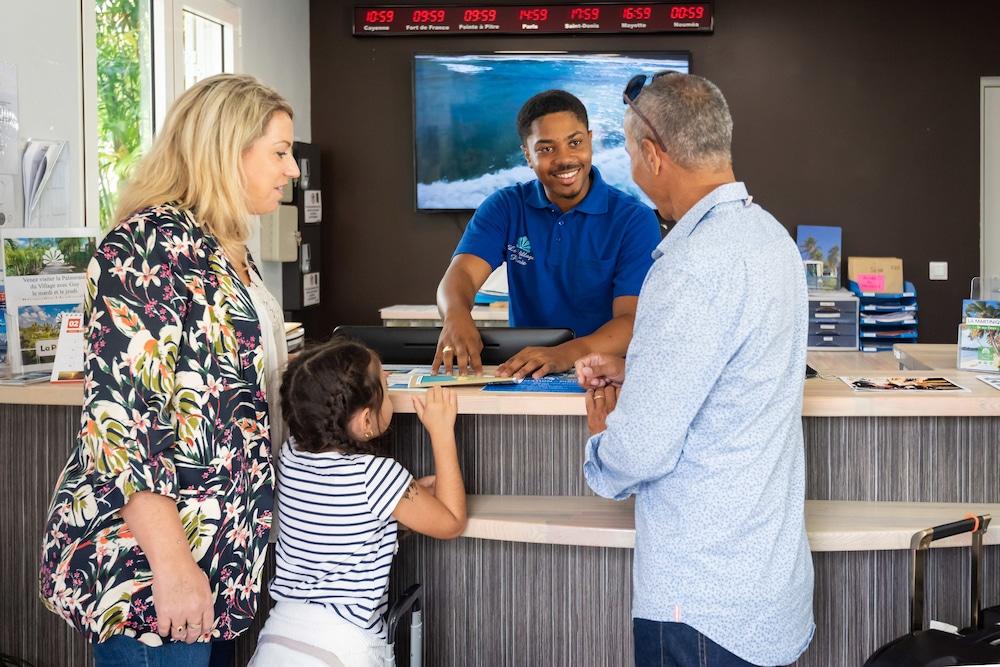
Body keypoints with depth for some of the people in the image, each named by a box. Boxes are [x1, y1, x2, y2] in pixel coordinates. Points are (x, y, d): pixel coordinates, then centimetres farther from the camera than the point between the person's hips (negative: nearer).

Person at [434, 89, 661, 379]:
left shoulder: (635, 219, -7)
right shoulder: (504, 207, 3)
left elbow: (633, 321, -17)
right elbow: (461, 274, -12)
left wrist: (566, 355, -37)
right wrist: (456, 316, -37)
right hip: (522, 374, 1)